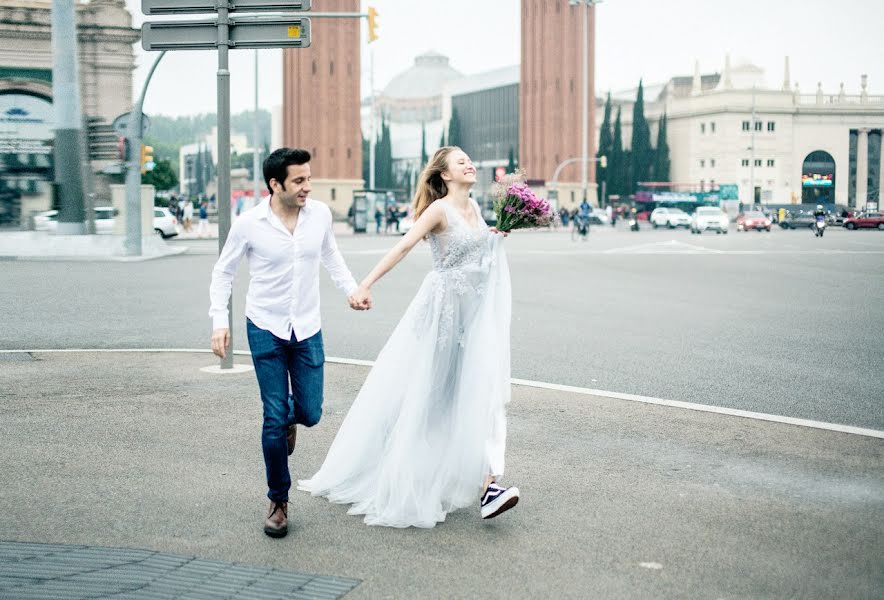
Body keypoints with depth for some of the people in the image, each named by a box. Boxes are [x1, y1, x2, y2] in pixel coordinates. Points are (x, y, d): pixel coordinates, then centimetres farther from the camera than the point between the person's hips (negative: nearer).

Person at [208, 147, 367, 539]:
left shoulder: (320, 214, -5)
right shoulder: (249, 224, -12)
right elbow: (223, 272, 0)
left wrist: (352, 288, -2)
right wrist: (219, 321, -9)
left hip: (308, 330, 3)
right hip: (265, 330, -2)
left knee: (310, 413, 4)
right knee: (274, 419, -3)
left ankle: (289, 416, 44)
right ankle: (278, 502, 14)